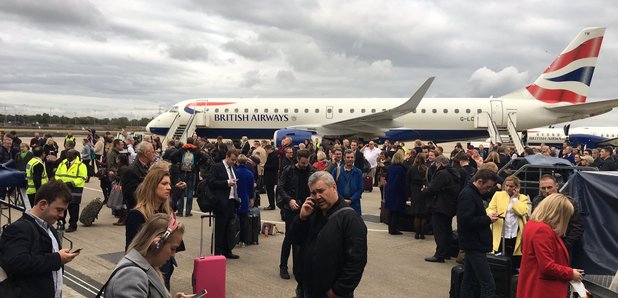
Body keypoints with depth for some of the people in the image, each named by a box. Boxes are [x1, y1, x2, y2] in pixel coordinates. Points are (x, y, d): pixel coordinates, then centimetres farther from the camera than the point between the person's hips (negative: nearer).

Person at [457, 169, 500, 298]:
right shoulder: (468, 195, -16)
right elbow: (467, 220, -25)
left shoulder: (473, 194, 16)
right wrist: (487, 219, -15)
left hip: (473, 244, 11)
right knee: (488, 284, -12)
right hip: (474, 245, -11)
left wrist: (487, 217, 8)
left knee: (469, 281, 15)